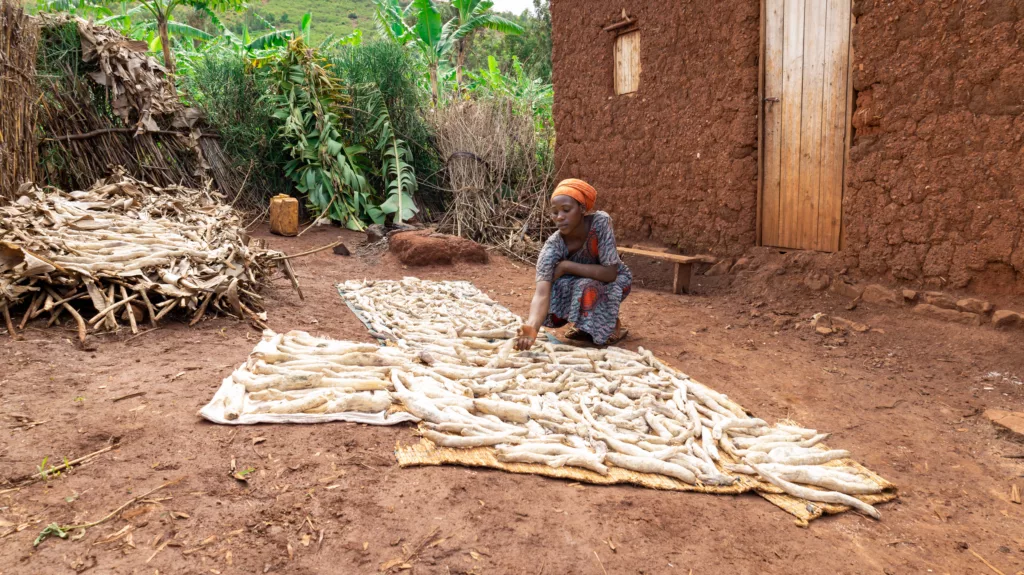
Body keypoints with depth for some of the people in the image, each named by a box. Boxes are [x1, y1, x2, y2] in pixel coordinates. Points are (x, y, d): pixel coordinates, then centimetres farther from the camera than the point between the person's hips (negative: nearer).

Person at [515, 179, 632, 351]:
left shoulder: (600, 222, -32)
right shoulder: (553, 246, -29)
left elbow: (609, 273, -34)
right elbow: (542, 293, -41)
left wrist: (565, 266, -33)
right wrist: (532, 327, -60)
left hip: (614, 281, -3)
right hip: (579, 283, 3)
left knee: (586, 287, -33)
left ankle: (612, 323, -3)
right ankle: (585, 324, 7)